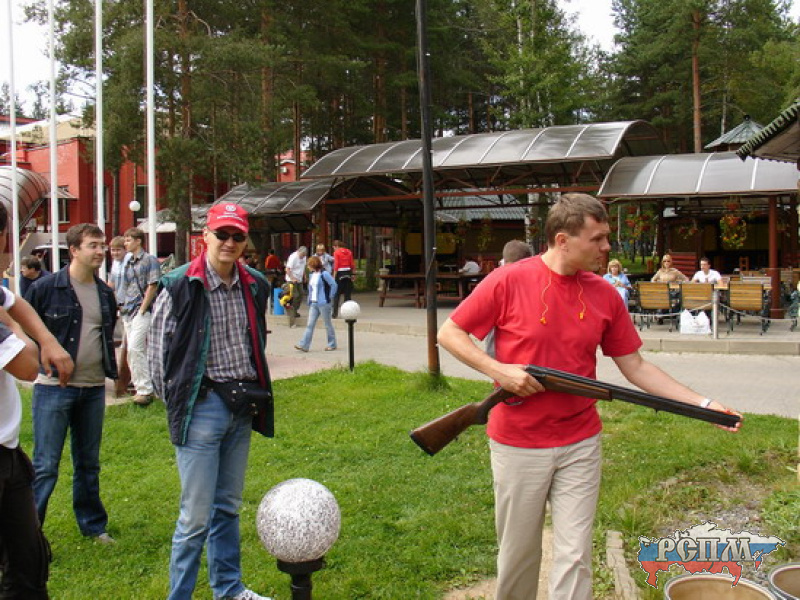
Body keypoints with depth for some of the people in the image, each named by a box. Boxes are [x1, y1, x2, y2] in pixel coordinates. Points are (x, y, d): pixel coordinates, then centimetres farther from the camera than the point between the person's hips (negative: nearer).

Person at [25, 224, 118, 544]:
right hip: (54, 388, -5)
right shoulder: (46, 288, -8)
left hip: (93, 389, 5)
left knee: (89, 463, 16)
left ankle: (93, 524, 28)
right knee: (45, 465, -2)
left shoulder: (105, 293, 9)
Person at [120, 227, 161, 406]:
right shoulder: (128, 262, 18)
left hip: (143, 311, -8)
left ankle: (145, 389, -13)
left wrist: (142, 309, -13)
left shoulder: (149, 260, -4)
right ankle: (139, 385, 17)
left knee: (134, 348, -17)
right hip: (128, 311, 8)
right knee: (134, 350, 9)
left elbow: (152, 286, -10)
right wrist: (124, 307, 11)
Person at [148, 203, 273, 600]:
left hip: (242, 408, 6)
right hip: (202, 407, -6)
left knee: (228, 506, 18)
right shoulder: (181, 286, -10)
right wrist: (178, 401, -1)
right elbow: (157, 351, -5)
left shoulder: (255, 286, 7)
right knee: (197, 515, -3)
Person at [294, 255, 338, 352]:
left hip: (323, 303, -7)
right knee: (310, 324, 2)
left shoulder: (324, 274, -13)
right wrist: (309, 300, 12)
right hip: (313, 303, 7)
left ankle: (332, 344, 16)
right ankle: (304, 345, -2)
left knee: (328, 324, 4)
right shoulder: (312, 275, 12)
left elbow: (333, 285, -13)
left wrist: (330, 297, -9)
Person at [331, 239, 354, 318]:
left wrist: (334, 276, -9)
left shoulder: (336, 253, -6)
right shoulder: (349, 252, 7)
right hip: (348, 272, 4)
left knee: (336, 294, 3)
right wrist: (353, 274, 10)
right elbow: (352, 264, 5)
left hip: (340, 273, -4)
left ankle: (335, 313, 0)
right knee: (347, 294, 8)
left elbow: (336, 265, -11)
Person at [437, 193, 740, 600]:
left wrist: (703, 405, -1)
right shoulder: (508, 281, -12)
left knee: (574, 556, 6)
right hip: (518, 445, -2)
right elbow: (449, 333, -5)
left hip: (580, 444, 3)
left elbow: (635, 367, 5)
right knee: (518, 552, 13)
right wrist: (499, 371, -18)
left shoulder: (605, 295, 0)